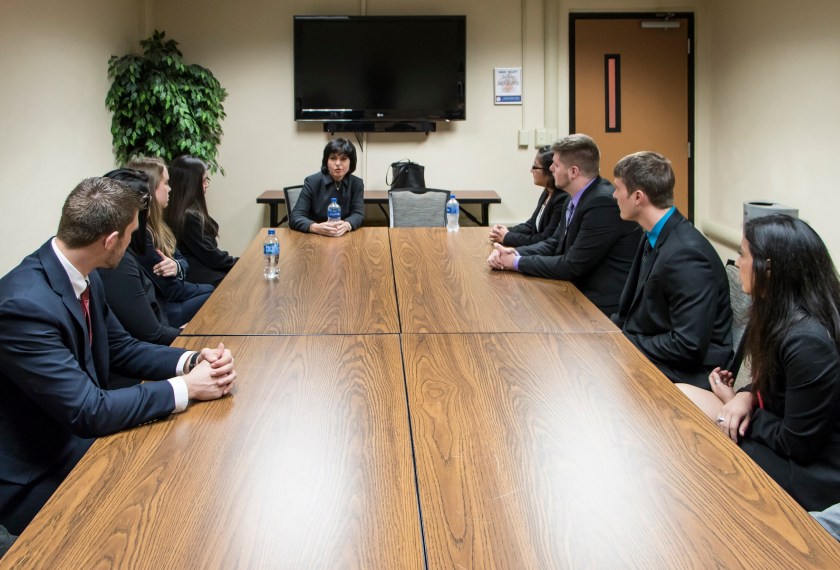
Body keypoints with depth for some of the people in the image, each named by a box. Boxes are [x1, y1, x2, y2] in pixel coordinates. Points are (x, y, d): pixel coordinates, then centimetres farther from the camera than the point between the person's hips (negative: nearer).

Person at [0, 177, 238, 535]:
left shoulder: (84, 277, -3)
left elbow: (121, 348, 10)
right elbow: (88, 411, -29)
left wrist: (192, 360, -8)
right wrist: (185, 387, -21)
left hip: (81, 436, 8)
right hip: (39, 480, -8)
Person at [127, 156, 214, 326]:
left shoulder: (152, 223, 8)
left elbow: (181, 259, 10)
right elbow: (169, 290, -19)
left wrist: (177, 267, -14)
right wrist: (211, 290, -5)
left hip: (165, 301, 9)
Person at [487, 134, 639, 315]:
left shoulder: (604, 203, -23)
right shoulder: (576, 199, 7)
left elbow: (572, 266, -22)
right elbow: (555, 243, 12)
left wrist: (517, 262, -13)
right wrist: (515, 253, -6)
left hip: (604, 306, -8)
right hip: (582, 293, 8)